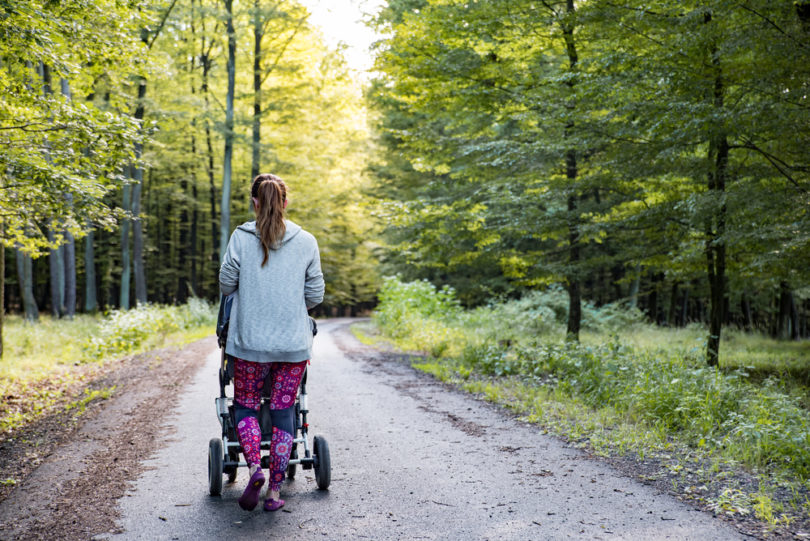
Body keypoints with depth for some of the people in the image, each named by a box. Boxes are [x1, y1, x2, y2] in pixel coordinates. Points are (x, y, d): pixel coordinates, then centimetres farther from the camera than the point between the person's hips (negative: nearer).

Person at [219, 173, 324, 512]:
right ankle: (275, 490, 10)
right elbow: (315, 295, 2)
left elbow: (226, 284, 1)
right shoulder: (306, 242, 0)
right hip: (294, 343, 1)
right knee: (283, 410, 9)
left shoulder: (241, 238, -4)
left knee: (245, 406, 14)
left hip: (250, 341, -1)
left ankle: (254, 468, -7)